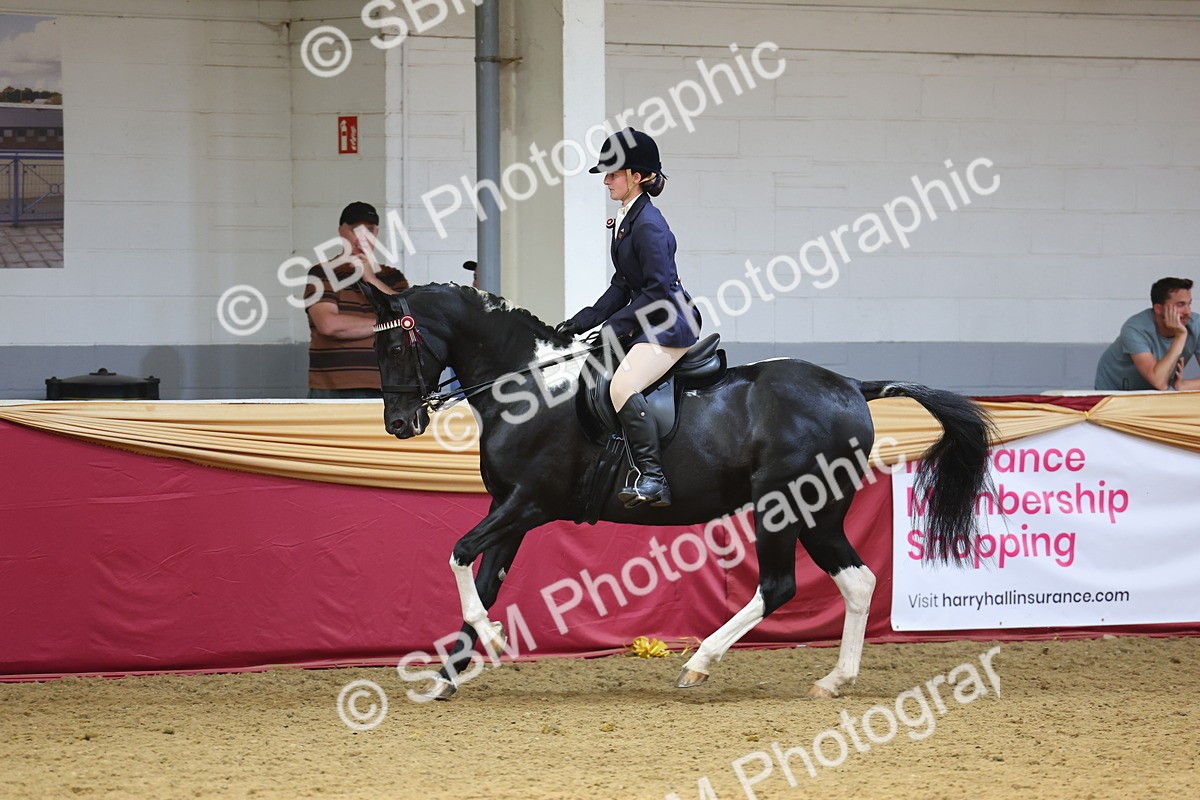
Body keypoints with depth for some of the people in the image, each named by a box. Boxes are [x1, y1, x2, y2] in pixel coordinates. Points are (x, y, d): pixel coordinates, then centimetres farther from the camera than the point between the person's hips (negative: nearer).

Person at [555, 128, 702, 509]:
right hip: (646, 324, 11)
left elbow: (658, 289, -21)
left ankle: (652, 479, -31)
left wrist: (614, 327, -19)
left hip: (670, 325, -11)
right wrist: (583, 322, 10)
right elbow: (623, 286, 18)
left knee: (623, 385, -29)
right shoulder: (626, 220, 14)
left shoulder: (648, 225, -17)